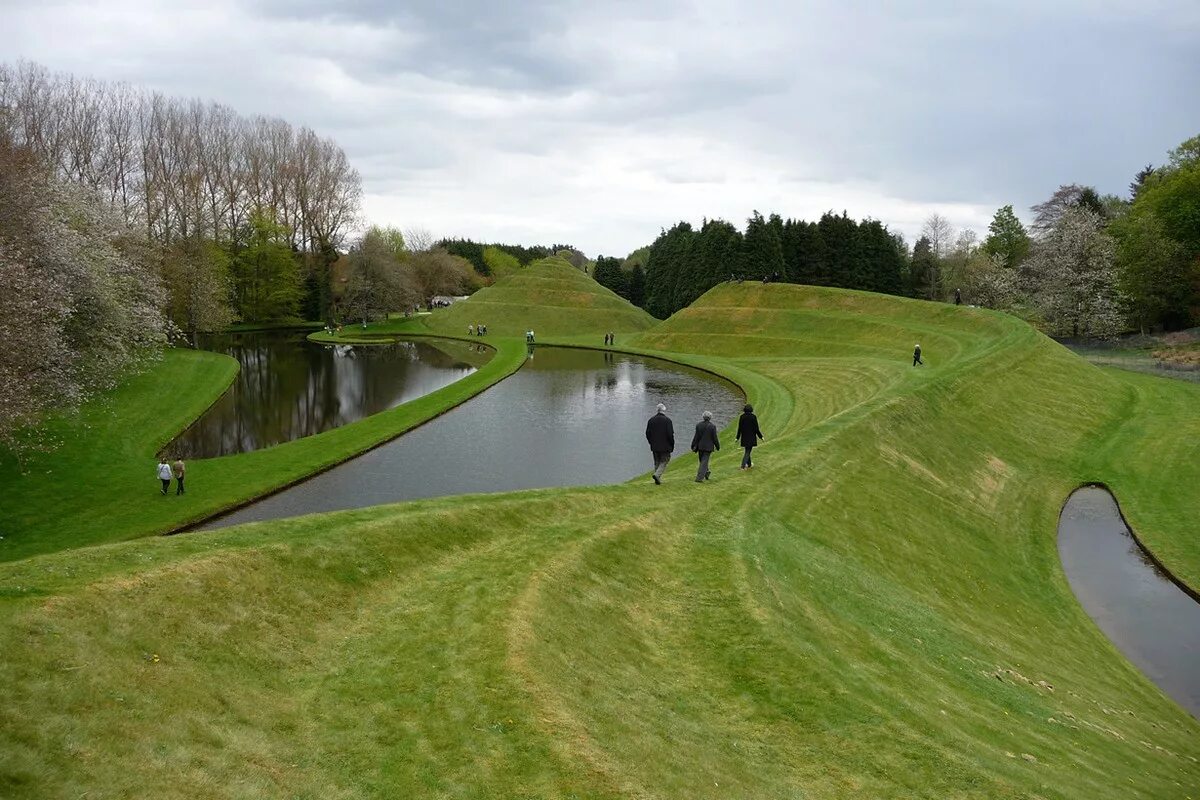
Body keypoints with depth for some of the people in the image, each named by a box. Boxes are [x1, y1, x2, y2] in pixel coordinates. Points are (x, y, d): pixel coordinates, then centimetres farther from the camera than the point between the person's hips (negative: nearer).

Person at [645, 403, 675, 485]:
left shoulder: (651, 420, 3)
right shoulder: (667, 420, -11)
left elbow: (647, 433, 7)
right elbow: (670, 434, -13)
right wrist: (672, 446, -2)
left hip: (654, 447, 5)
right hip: (665, 447, -5)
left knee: (657, 463, 13)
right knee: (664, 461, 4)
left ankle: (658, 480, 13)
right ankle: (657, 475, -17)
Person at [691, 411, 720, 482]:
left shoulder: (698, 425, -4)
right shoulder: (712, 426, -13)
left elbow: (696, 437, -2)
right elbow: (714, 438, -8)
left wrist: (693, 446, 5)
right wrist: (718, 446, 6)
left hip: (700, 446, 4)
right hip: (708, 447, -4)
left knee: (703, 461, 20)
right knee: (704, 462, -1)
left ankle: (706, 474, 38)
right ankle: (699, 478, -8)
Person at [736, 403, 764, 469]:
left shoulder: (742, 417, -4)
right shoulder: (753, 417, -13)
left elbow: (739, 428, -3)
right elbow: (756, 428, -11)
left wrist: (737, 438, 6)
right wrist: (761, 436, 1)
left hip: (744, 437, 4)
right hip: (751, 437, -4)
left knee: (747, 451, 20)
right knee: (748, 452, 0)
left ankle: (749, 465, 34)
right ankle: (743, 466, -12)